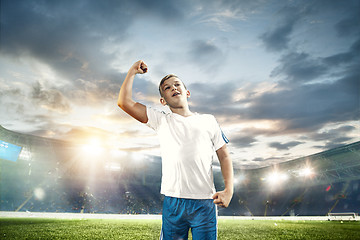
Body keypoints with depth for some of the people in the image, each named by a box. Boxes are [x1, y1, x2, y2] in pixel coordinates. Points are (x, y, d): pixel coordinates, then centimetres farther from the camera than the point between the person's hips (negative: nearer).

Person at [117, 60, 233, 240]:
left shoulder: (208, 120, 12)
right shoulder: (161, 121, 11)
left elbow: (224, 157, 11)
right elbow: (124, 102, 4)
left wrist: (228, 190, -3)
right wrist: (132, 72, 11)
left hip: (205, 202, 0)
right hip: (173, 202, 0)